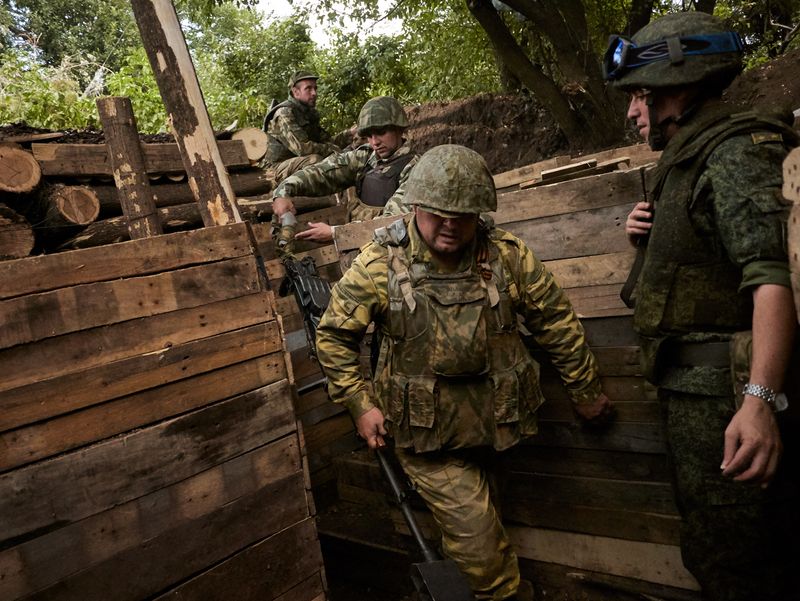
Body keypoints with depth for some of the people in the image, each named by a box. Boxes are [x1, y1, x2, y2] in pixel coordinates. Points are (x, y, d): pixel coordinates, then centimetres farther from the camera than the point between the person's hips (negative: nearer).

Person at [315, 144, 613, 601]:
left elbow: (558, 321, 2)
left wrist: (585, 390, 10)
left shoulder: (507, 255, -8)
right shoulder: (379, 264, -12)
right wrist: (360, 404, -6)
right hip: (427, 430, -2)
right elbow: (335, 336, -2)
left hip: (493, 421, 3)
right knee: (478, 543, -2)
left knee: (470, 524, 23)